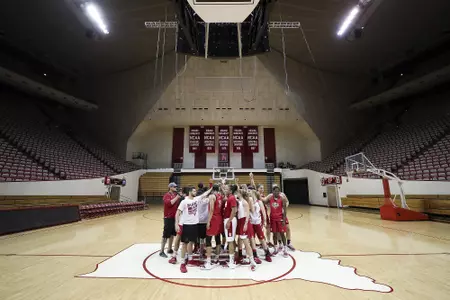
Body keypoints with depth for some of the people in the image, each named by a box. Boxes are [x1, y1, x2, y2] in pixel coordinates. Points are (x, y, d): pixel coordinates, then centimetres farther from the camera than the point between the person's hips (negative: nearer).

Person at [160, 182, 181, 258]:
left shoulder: (176, 195, 10)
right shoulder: (167, 195, -10)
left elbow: (179, 204, 16)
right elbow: (169, 203, -27)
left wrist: (181, 198, -2)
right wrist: (176, 197, -23)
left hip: (175, 217, 7)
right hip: (168, 218, -7)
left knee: (172, 234, 15)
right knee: (166, 235, 0)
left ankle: (170, 249, 28)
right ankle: (161, 251, 11)